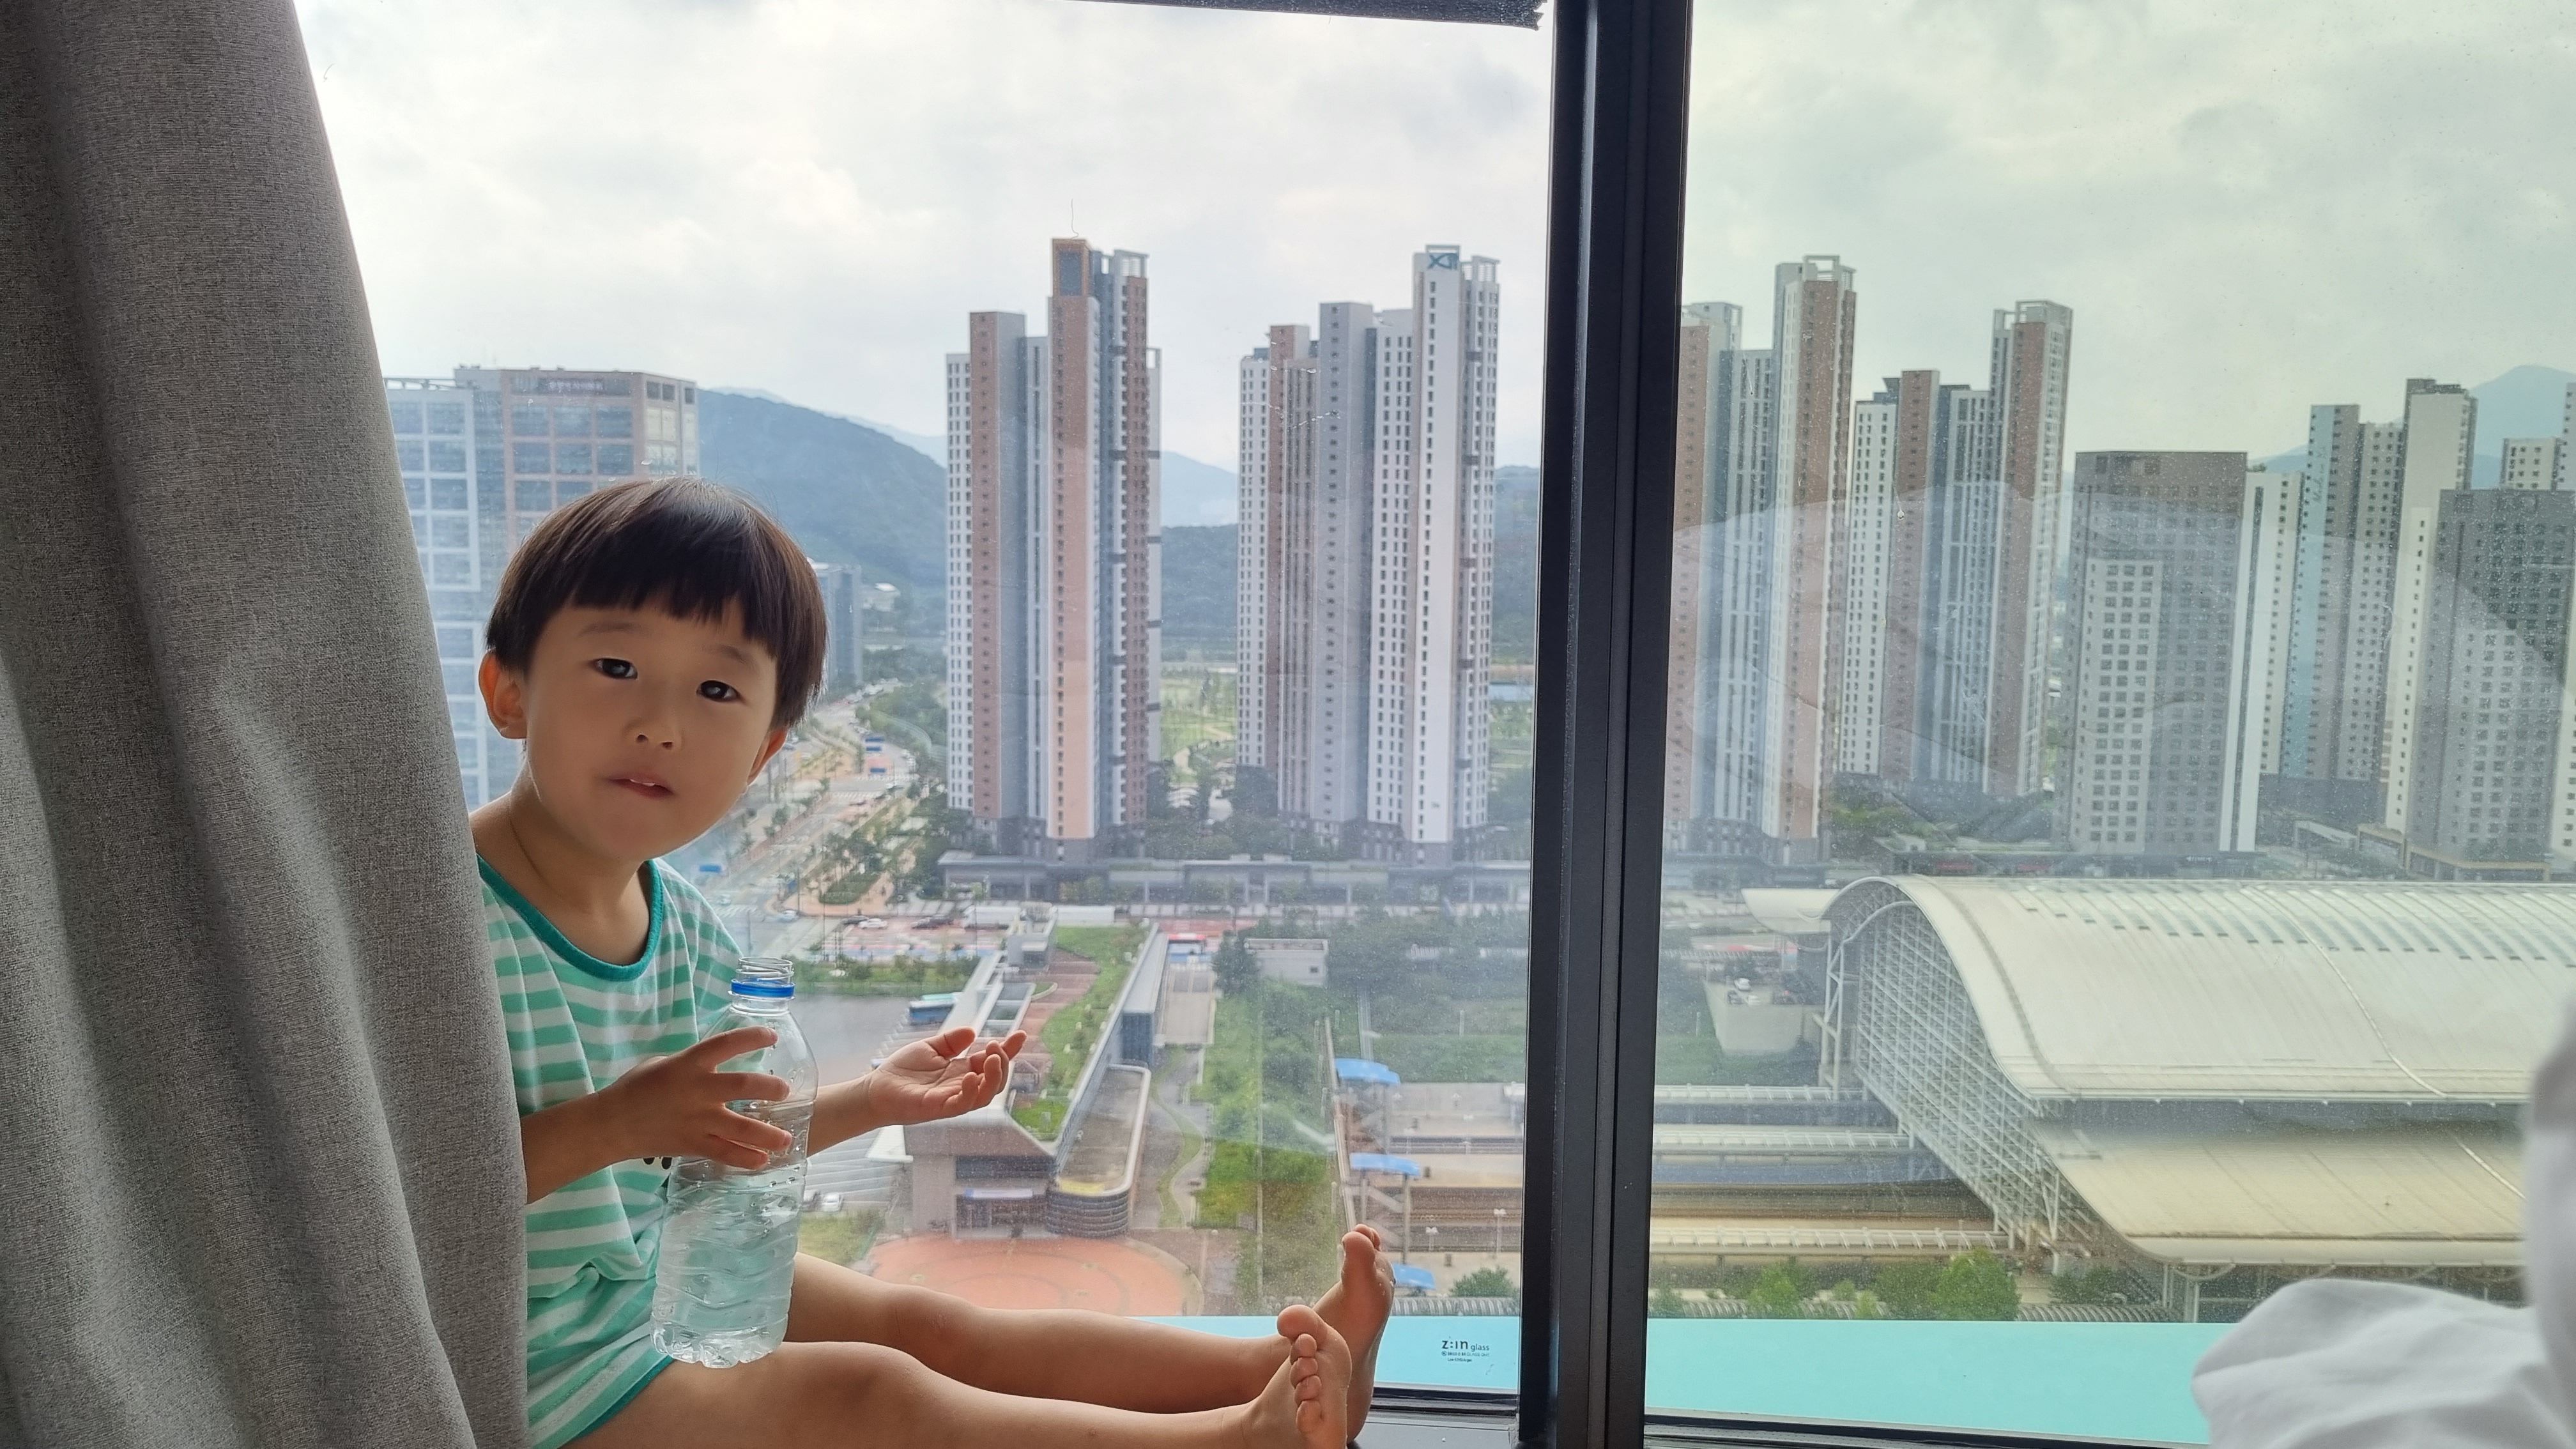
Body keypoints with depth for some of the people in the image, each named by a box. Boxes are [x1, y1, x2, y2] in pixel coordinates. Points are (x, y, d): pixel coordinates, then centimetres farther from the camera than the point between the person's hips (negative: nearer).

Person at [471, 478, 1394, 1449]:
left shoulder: (680, 922, 1)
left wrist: (868, 1099, 7)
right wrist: (613, 1123, -35)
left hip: (668, 1275, 8)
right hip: (540, 1363, -8)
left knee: (932, 1326, 5)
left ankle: (1271, 1363, 5)